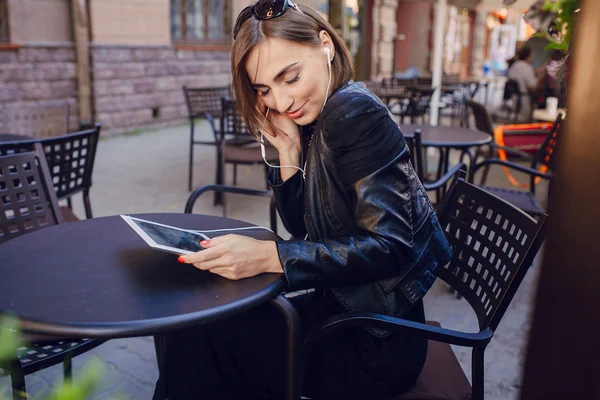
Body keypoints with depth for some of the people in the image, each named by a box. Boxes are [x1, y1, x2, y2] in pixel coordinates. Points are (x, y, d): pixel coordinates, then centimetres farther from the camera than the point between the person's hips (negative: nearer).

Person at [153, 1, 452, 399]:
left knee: (194, 336, -8)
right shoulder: (317, 122, 5)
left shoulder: (354, 112, -20)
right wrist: (288, 150, -7)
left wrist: (268, 256, -29)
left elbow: (389, 247, -25)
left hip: (378, 341, -8)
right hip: (345, 310, 8)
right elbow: (306, 230, 6)